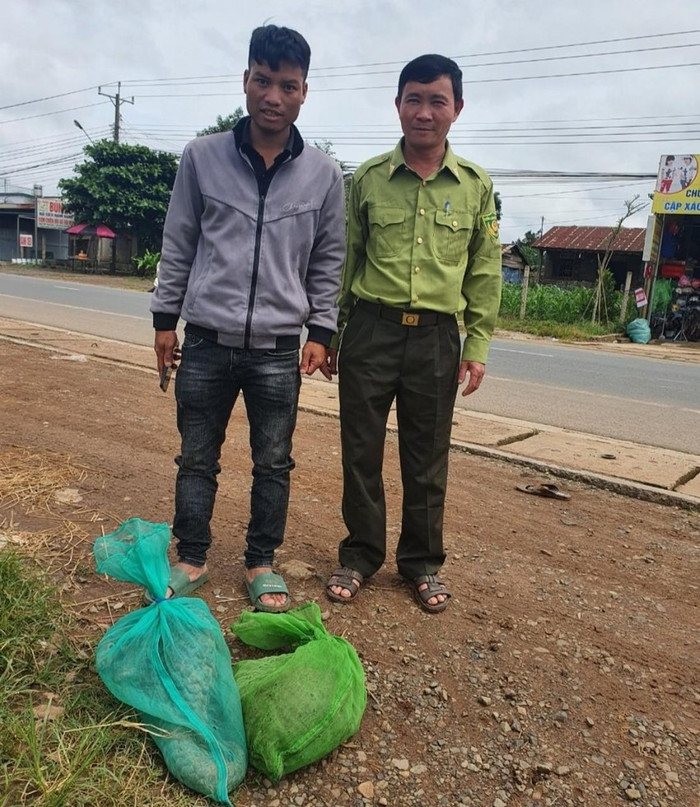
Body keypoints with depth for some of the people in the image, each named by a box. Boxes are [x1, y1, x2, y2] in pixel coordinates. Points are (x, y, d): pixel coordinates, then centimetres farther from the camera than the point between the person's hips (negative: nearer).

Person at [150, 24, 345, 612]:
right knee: (197, 458, 10)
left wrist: (321, 331, 1)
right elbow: (178, 246, 7)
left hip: (278, 350, 0)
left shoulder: (323, 174, 2)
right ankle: (191, 559, 28)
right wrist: (165, 319, 6)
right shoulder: (202, 156, 2)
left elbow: (327, 261, 7)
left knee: (273, 464, 8)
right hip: (206, 342, 1)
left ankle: (261, 563, 26)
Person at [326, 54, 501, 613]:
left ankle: (422, 562, 26)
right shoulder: (368, 179, 4)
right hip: (370, 329, 0)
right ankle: (360, 555, 24)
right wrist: (329, 334, 7)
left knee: (427, 459, 8)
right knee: (361, 451, 6)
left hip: (437, 337, 0)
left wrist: (478, 345, 2)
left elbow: (485, 272, 7)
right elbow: (344, 262, 8)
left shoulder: (476, 186, 5)